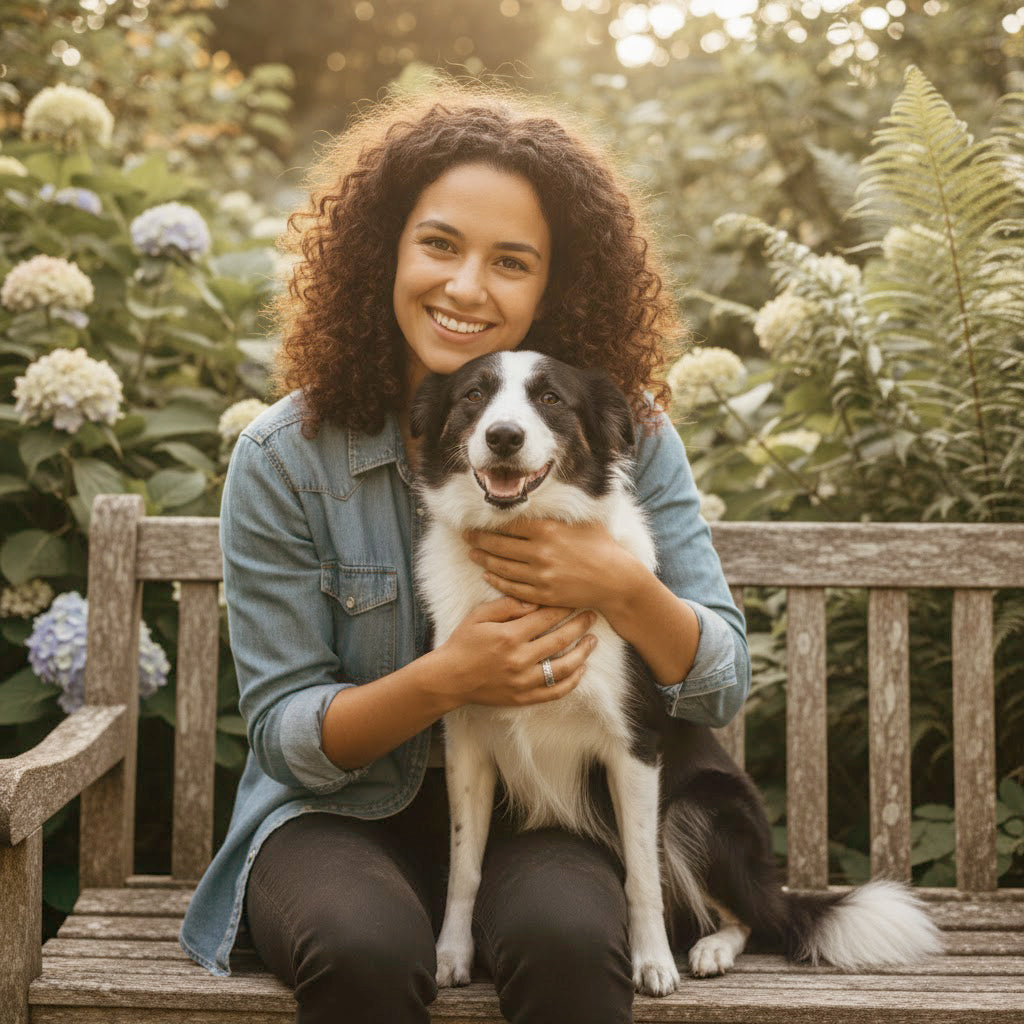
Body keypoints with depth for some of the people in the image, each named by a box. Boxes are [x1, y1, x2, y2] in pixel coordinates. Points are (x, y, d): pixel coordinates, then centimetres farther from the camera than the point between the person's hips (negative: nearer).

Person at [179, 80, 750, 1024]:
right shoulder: (285, 458, -9)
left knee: (571, 938, -32)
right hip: (345, 812, 0)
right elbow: (283, 733, -7)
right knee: (366, 946, -32)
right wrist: (444, 680, -25)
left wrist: (623, 590, -24)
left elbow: (724, 690, -3)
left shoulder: (625, 433, -6)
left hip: (543, 809, 1)